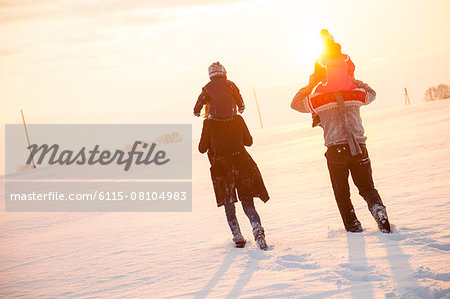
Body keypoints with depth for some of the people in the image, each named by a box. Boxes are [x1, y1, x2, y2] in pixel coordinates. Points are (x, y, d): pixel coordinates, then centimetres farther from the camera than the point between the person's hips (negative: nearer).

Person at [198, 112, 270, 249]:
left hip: (222, 167, -1)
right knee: (248, 204, 5)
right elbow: (248, 141, 8)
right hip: (242, 164, 1)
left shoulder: (209, 123, -9)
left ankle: (238, 238, 10)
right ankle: (257, 229, -21)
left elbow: (202, 149, -3)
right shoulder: (238, 119, -3)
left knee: (229, 205, 16)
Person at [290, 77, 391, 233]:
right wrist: (353, 81, 27)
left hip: (335, 150, -2)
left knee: (342, 193, 11)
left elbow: (295, 104, 16)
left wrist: (310, 85, 19)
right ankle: (378, 207, -13)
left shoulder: (318, 100, -1)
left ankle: (353, 225, 8)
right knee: (367, 187, 13)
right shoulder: (356, 94, 5)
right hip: (358, 148, 2)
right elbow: (372, 94, 29)